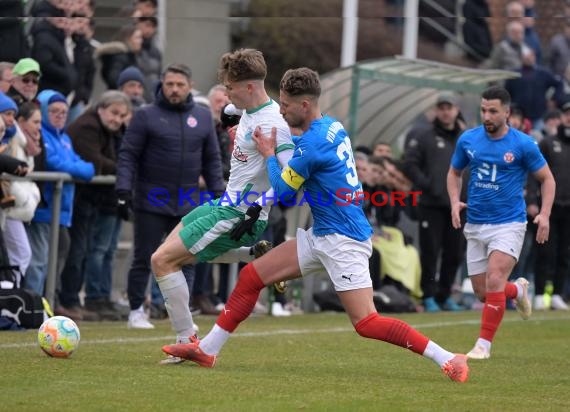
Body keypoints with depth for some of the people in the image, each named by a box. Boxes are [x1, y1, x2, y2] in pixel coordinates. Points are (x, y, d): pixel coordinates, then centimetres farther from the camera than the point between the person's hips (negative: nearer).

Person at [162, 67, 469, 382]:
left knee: (366, 323, -14)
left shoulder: (312, 142, -20)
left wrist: (269, 154, 6)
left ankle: (448, 359, -11)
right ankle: (207, 350, 16)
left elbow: (282, 191, -8)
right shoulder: (333, 126, 7)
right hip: (321, 235, 10)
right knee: (251, 275, 9)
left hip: (342, 239, -10)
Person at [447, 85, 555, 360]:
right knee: (483, 293, 6)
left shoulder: (523, 144, -8)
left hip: (508, 224, -4)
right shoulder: (468, 140, 2)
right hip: (475, 226, 4)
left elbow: (547, 178, 2)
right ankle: (518, 290, 40)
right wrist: (455, 202, -1)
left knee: (494, 283, -21)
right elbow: (454, 173, 18)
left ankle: (483, 344, -10)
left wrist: (544, 214, -11)